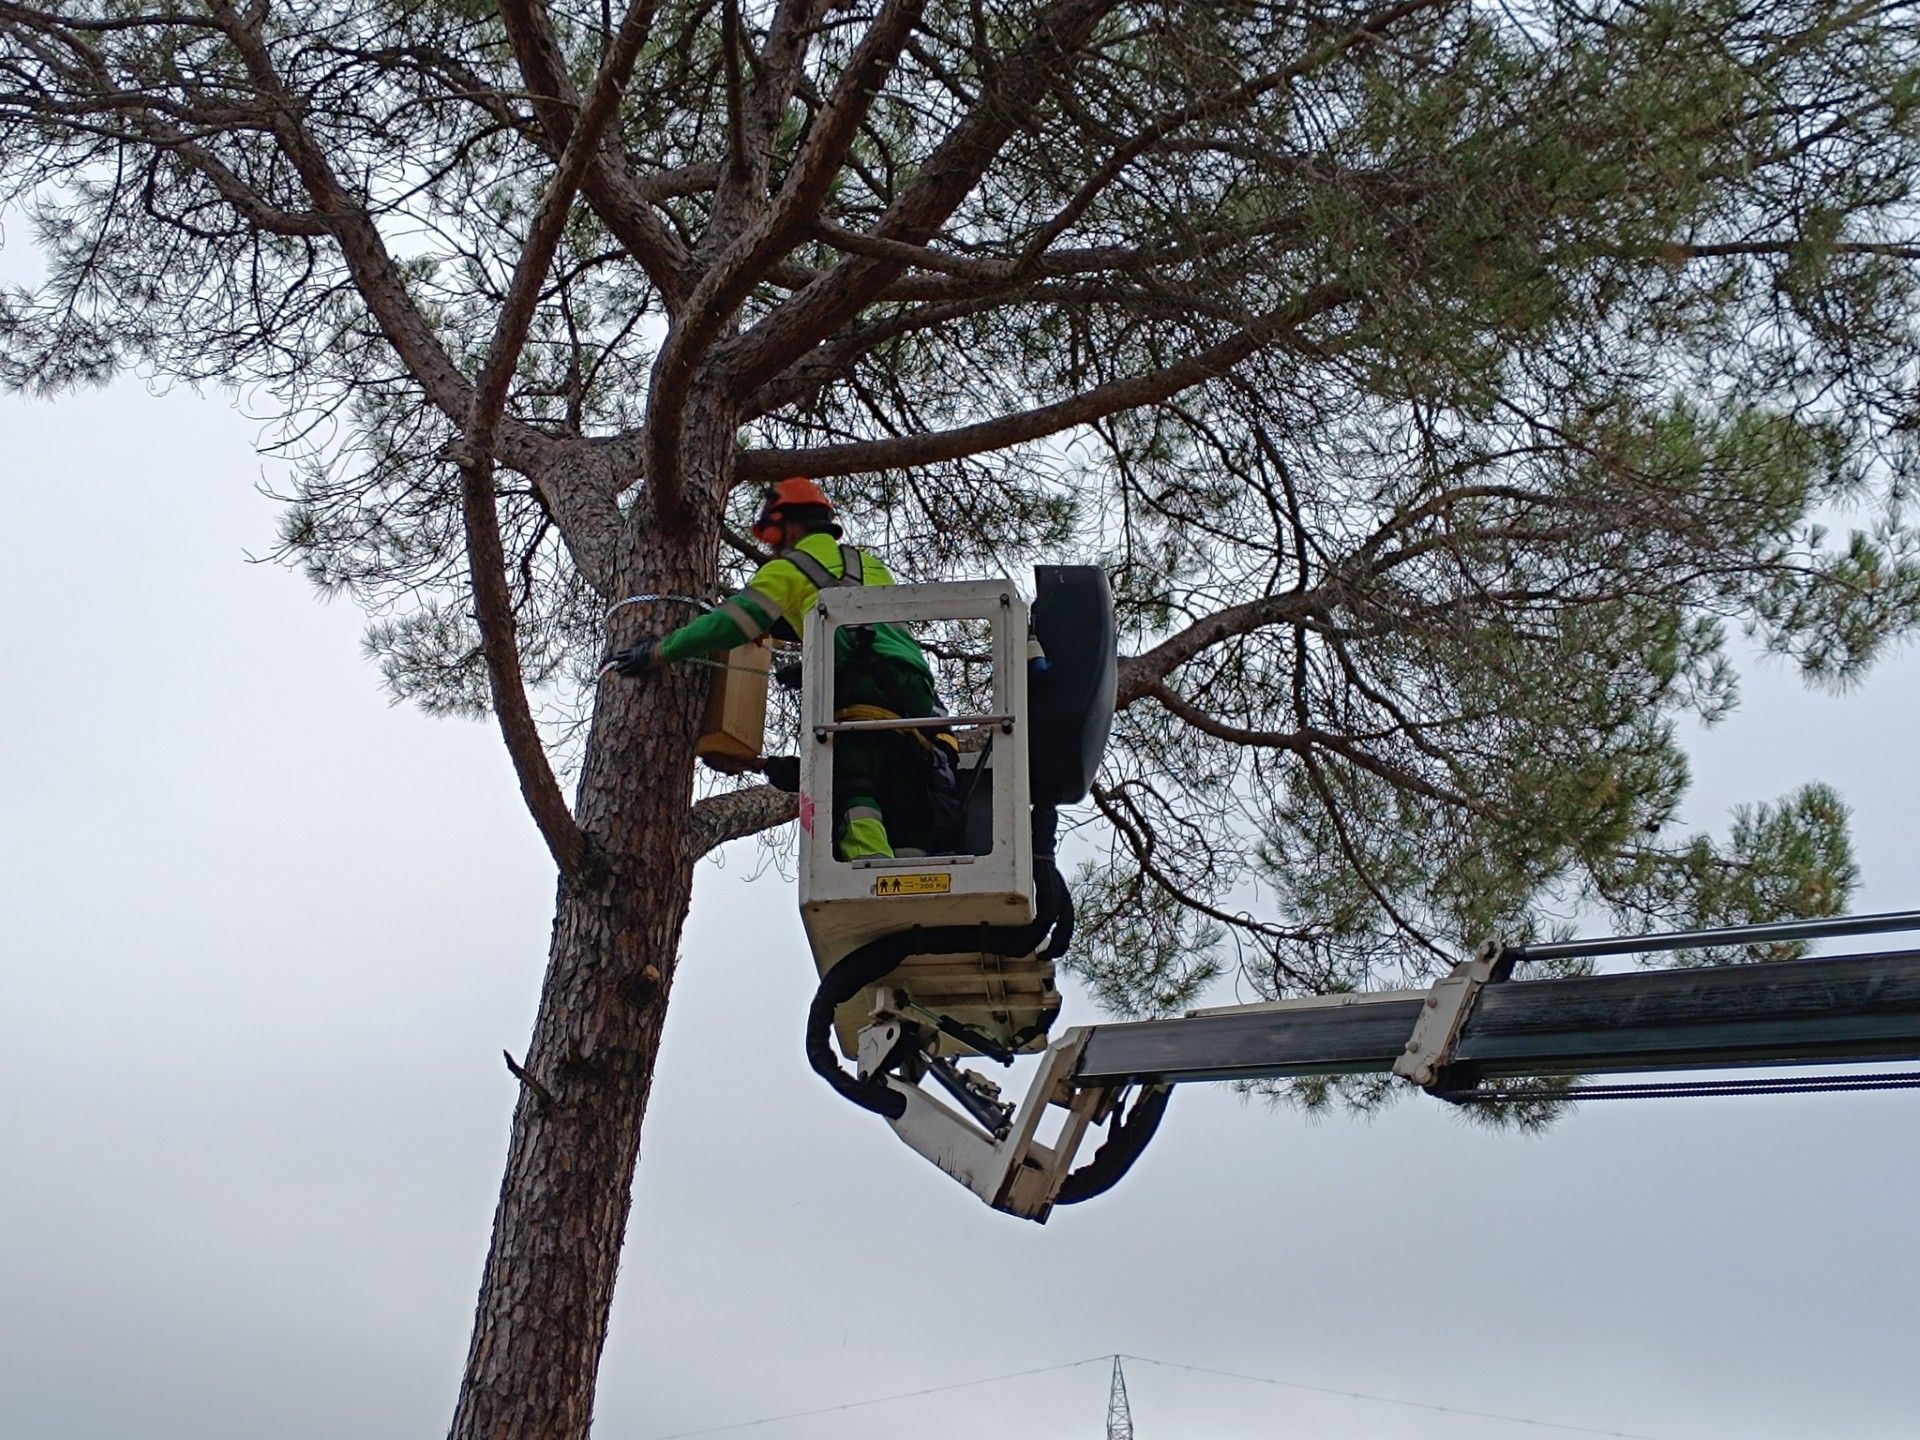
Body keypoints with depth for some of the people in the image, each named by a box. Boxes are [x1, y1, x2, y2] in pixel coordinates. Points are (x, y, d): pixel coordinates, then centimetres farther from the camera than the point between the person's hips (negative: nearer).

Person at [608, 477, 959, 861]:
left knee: (852, 799, -18)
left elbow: (731, 624, 7)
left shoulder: (790, 569, 13)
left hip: (864, 691, -6)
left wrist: (655, 653, 14)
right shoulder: (870, 564, 34)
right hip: (918, 692, 6)